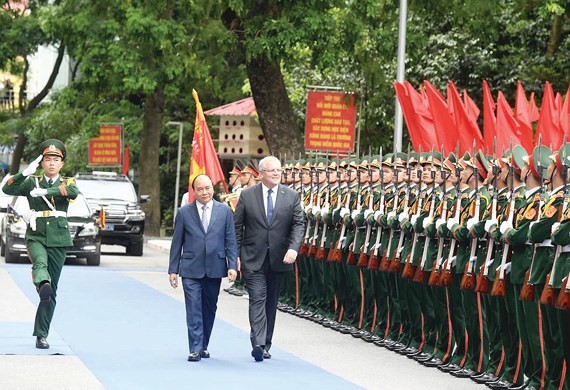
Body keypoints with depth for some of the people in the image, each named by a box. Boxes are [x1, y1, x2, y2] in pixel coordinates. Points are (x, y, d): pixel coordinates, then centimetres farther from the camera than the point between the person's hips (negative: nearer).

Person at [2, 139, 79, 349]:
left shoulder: (66, 183, 8)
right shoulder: (31, 182, 8)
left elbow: (73, 192, -16)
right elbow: (7, 189, -6)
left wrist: (45, 192, -24)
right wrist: (25, 172, -18)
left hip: (58, 240, 1)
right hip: (36, 237, -1)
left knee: (52, 292, 2)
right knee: (40, 263, -36)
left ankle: (41, 335, 8)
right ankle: (43, 284, -69)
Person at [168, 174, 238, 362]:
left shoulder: (225, 211, 4)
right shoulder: (184, 212, 3)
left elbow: (231, 241, 4)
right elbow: (177, 242, 5)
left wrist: (232, 265, -5)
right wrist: (173, 269, 2)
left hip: (214, 268, 2)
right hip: (191, 269, -2)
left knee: (209, 309, 10)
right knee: (194, 309, -7)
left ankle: (203, 346, 22)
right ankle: (195, 349, -7)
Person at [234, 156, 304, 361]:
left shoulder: (292, 196, 3)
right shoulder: (247, 195, 0)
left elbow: (298, 224, -2)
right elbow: (237, 227, 3)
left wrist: (293, 248, -18)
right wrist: (235, 255, -3)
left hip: (278, 258, 2)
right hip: (253, 258, -2)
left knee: (271, 301, 10)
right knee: (257, 298, -12)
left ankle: (265, 345, 18)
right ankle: (258, 343, -19)